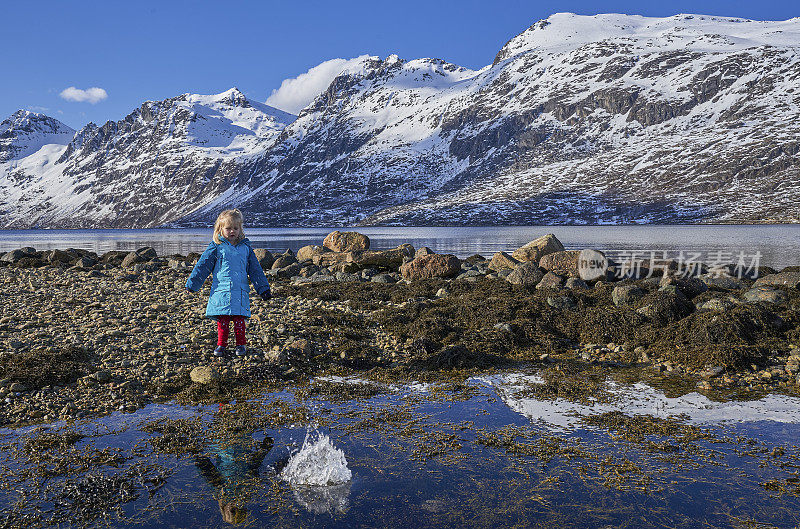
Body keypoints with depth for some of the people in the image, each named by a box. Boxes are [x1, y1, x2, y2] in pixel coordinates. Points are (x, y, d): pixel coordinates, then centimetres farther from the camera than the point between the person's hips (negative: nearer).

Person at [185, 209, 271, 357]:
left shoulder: (245, 247, 10)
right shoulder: (216, 247, 4)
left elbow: (255, 270, 14)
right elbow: (202, 265, 6)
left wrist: (264, 289, 12)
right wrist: (192, 284, 3)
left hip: (240, 292, 1)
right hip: (221, 291, -1)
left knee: (239, 319, 1)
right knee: (222, 320, 1)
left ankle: (241, 345, 14)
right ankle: (221, 345, 15)